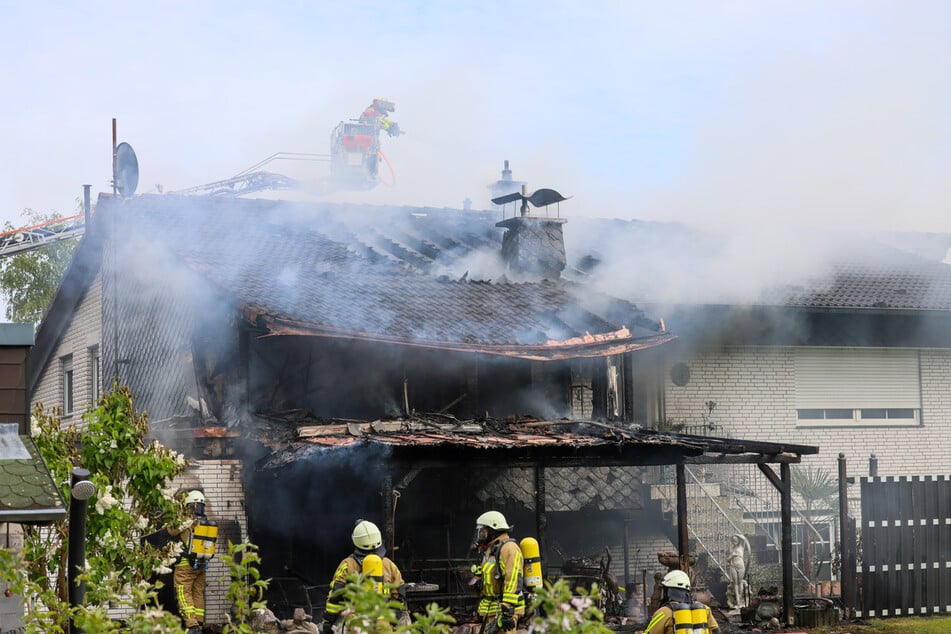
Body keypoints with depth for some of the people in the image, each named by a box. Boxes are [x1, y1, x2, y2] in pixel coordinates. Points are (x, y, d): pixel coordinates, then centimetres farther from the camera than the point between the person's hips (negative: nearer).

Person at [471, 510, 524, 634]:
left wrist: (507, 610, -27)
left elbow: (513, 581, -22)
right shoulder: (491, 550, 20)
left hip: (503, 610, -10)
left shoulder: (508, 548, -13)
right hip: (492, 611, 10)